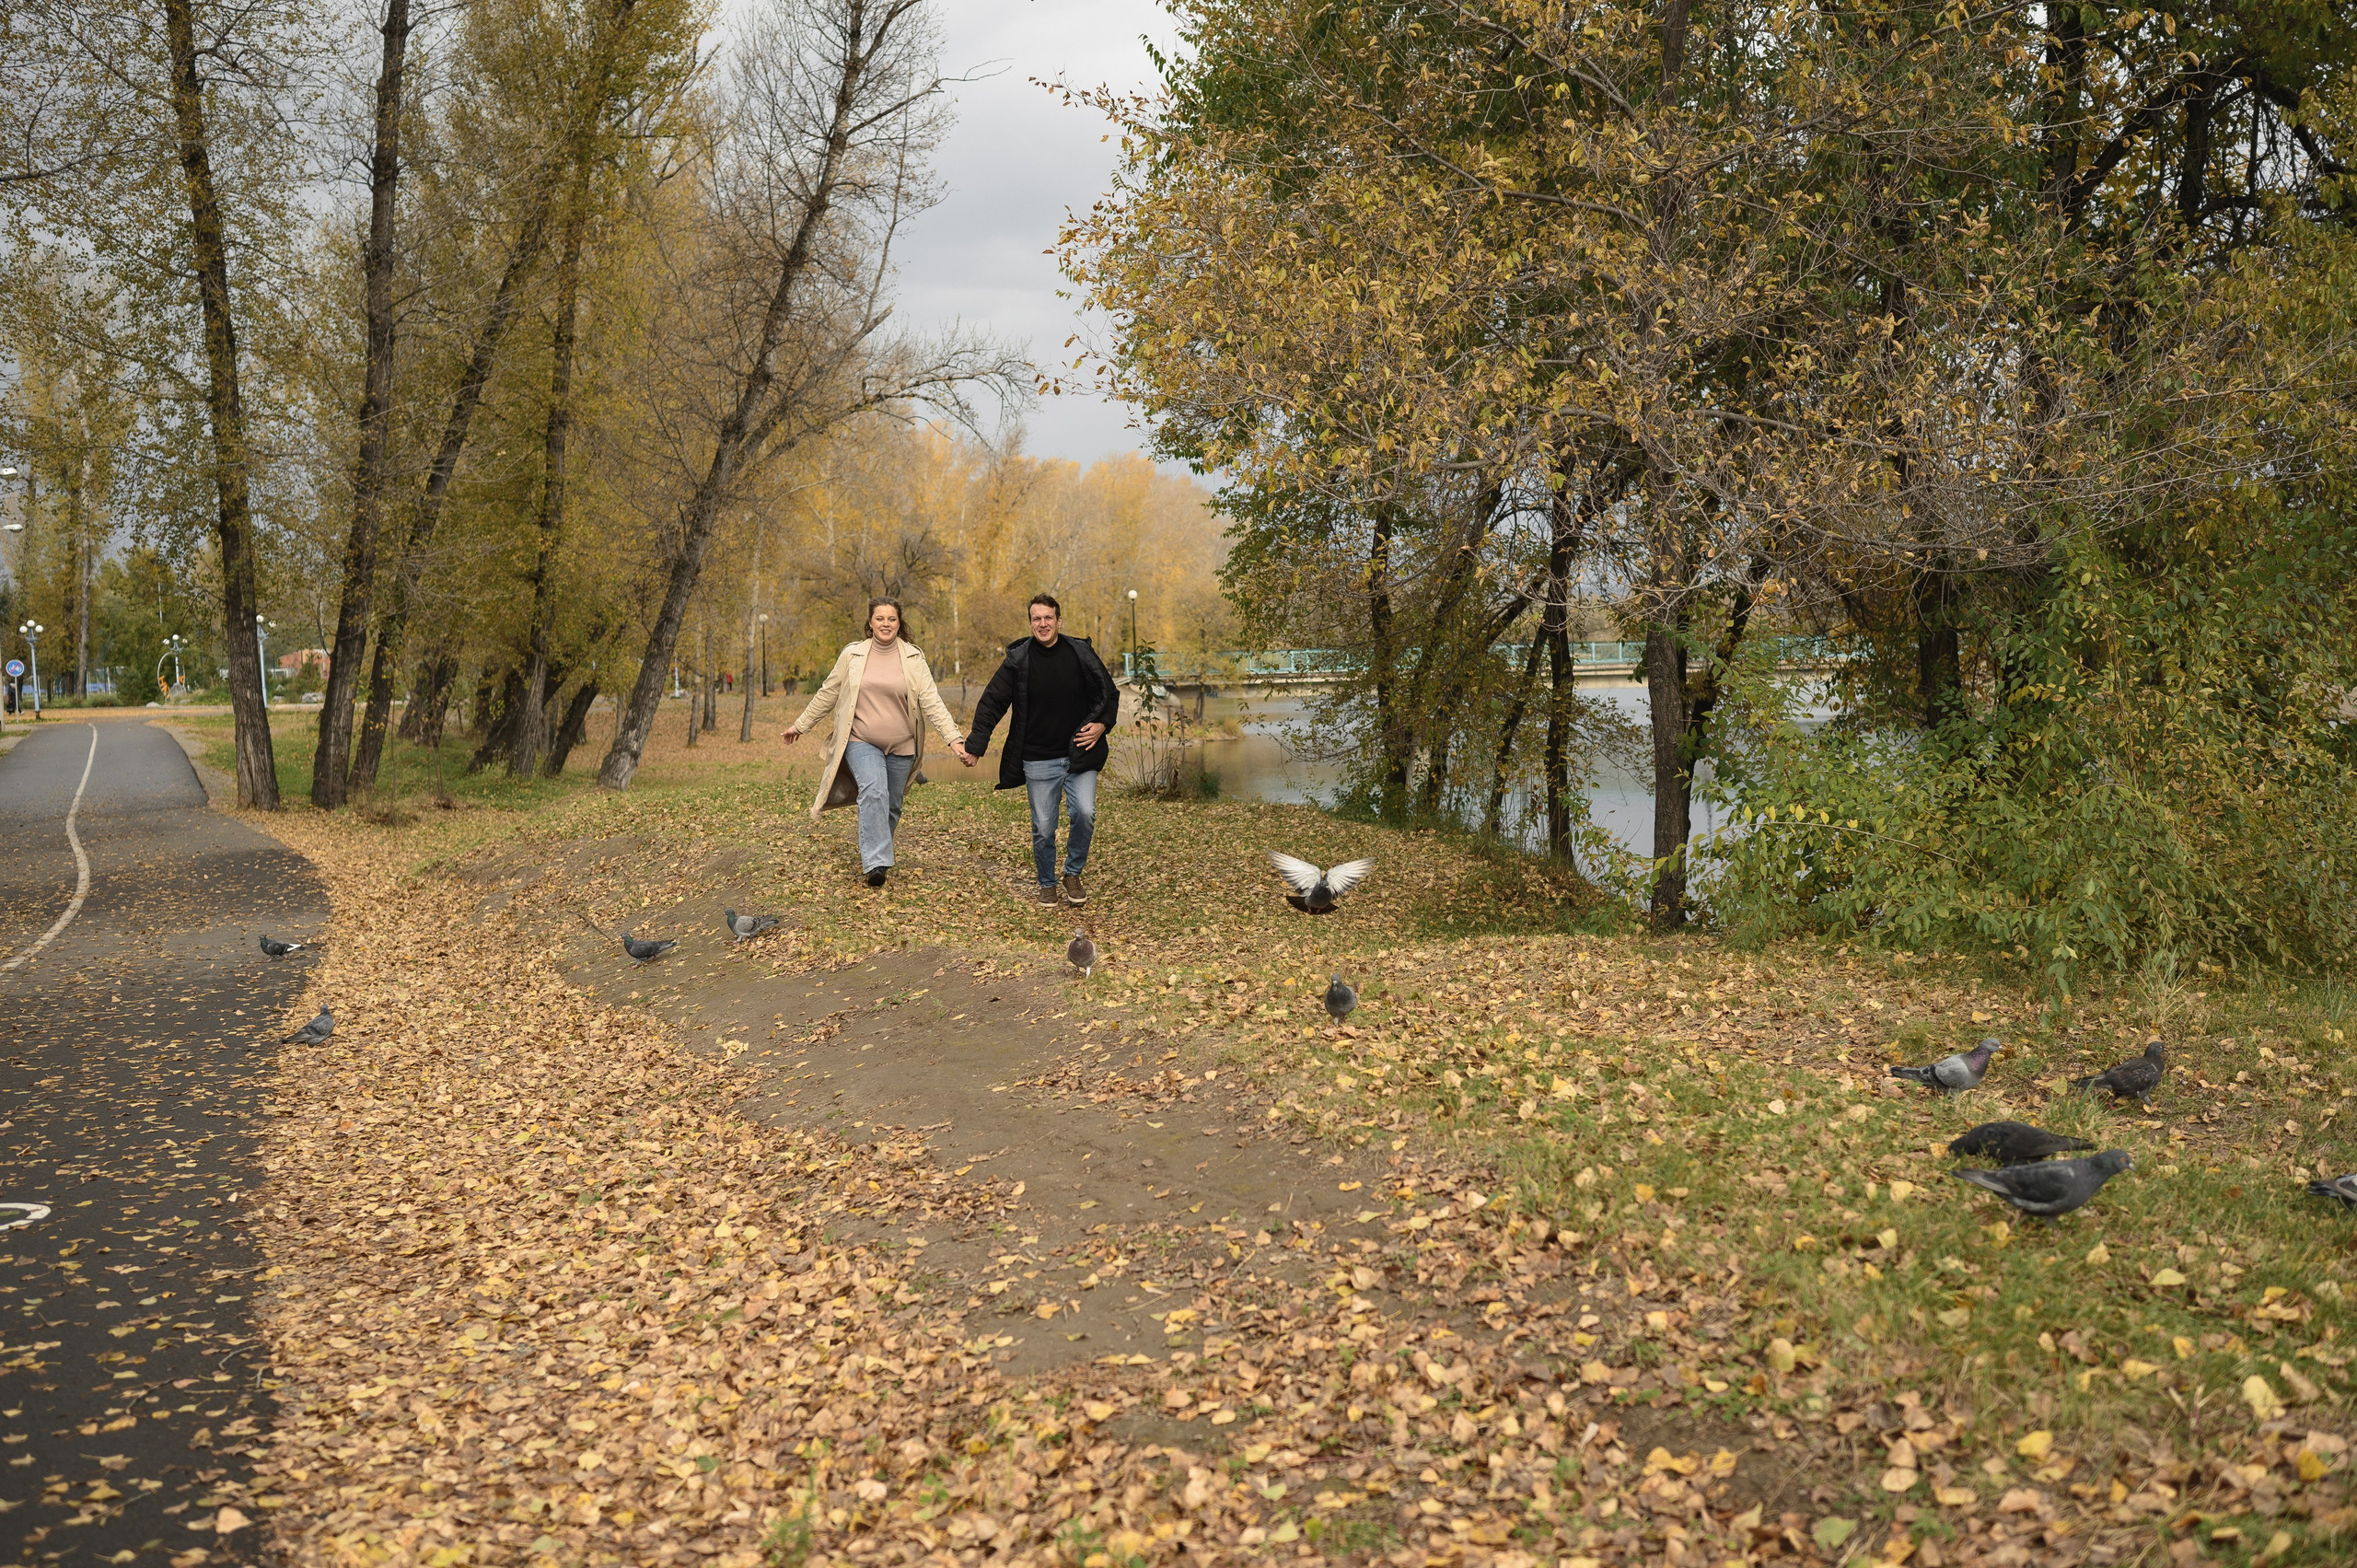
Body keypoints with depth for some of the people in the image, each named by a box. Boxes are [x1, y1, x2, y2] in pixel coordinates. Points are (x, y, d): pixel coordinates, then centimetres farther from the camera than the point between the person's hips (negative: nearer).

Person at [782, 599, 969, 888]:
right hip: (861, 742, -2)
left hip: (901, 746, 2)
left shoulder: (913, 657, 0)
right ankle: (875, 862, -29)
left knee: (891, 806, 9)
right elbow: (827, 694, 11)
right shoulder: (852, 655, 1)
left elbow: (931, 701, -6)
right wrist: (801, 726, 16)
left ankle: (877, 856, 31)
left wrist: (953, 738, -16)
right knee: (874, 792, -24)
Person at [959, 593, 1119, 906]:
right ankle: (1047, 885, 25)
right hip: (1039, 760, 0)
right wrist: (974, 746, -2)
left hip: (1079, 754, 0)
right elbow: (991, 703, 3)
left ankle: (1073, 874, 7)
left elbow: (1108, 693, 13)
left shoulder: (1080, 653, 1)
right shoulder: (1018, 659, -2)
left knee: (1084, 813, -17)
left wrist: (1101, 724, -4)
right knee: (1043, 829, 3)